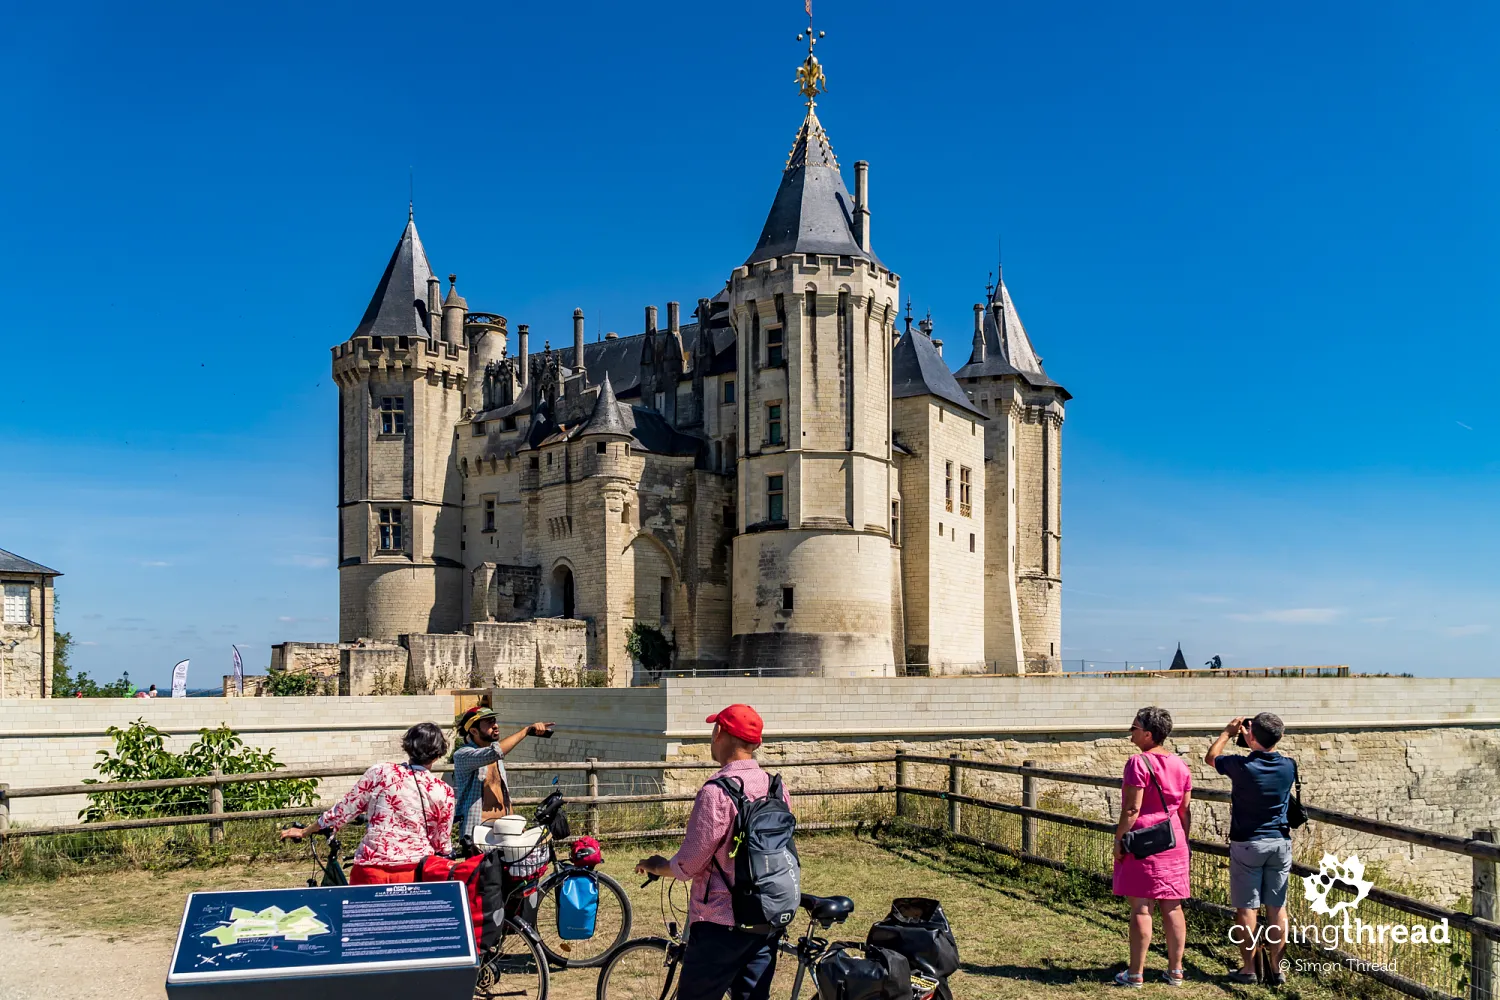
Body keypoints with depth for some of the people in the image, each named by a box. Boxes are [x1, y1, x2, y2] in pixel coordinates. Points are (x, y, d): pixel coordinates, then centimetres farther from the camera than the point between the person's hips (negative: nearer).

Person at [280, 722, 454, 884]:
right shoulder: (443, 792, -3)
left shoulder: (380, 773, -4)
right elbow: (443, 844, 5)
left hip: (371, 872, 0)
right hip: (417, 875, 0)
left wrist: (303, 832, 16)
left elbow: (343, 810, 2)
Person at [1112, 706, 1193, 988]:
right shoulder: (1180, 765, 7)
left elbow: (1132, 808, -16)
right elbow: (1186, 810, 10)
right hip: (1173, 842, 6)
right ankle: (1175, 971, 16)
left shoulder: (1139, 763, -13)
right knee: (1172, 907, 10)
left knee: (1140, 908, -3)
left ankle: (1136, 974, 2)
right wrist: (1183, 841, 18)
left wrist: (1119, 839, -9)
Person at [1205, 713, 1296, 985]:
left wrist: (1228, 733, 17)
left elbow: (1210, 757, 5)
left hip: (1247, 844, -3)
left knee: (1246, 908, 4)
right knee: (1277, 908, 9)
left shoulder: (1241, 766, -16)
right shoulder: (1289, 766, -6)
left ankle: (1248, 968, 10)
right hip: (1280, 842, 4)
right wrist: (1253, 743, 23)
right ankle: (1276, 968, 13)